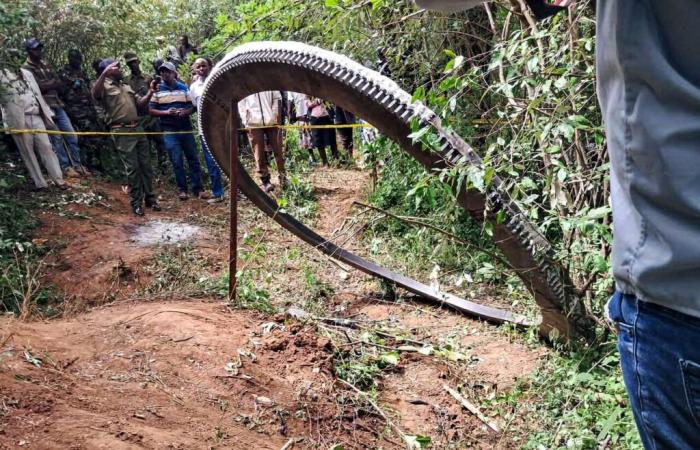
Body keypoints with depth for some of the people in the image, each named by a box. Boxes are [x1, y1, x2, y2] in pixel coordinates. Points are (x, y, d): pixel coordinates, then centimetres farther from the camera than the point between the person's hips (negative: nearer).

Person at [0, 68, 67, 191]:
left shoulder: (27, 74, 17)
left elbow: (37, 94, 18)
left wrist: (46, 111, 14)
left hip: (36, 116, 4)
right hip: (18, 119, -4)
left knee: (46, 147, -2)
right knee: (27, 151, 1)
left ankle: (58, 179, -1)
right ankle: (40, 183, 5)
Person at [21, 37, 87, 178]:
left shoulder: (45, 66, 18)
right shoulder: (26, 68, -4)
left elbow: (60, 83, 9)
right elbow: (39, 86, -16)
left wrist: (48, 84, -7)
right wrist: (53, 83, -3)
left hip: (58, 105, 7)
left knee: (71, 136, 5)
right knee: (57, 138, -4)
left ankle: (77, 165, 13)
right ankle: (65, 167, 4)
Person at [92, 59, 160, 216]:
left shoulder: (126, 86, 21)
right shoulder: (105, 86, -3)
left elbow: (140, 103, 20)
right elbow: (95, 94, -26)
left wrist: (150, 92, 4)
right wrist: (104, 73, -37)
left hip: (137, 128, 7)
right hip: (122, 131, -7)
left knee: (146, 165, 8)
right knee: (132, 168, -5)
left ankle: (150, 198, 17)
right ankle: (136, 203, 5)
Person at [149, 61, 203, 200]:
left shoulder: (184, 87, 7)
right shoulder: (157, 90, 2)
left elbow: (192, 106, 7)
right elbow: (151, 110, -1)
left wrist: (186, 112, -14)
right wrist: (166, 112, -16)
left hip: (186, 129, 2)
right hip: (169, 131, -2)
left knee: (193, 159, 3)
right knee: (177, 161, -1)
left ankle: (197, 188, 11)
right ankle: (182, 189, 9)